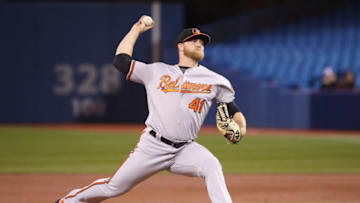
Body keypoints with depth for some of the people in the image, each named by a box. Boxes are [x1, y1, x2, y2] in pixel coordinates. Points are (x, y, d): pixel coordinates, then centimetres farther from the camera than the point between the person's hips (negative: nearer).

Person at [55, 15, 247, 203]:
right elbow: (121, 60, 9)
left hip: (186, 150, 0)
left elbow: (232, 107, 11)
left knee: (211, 166, -30)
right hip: (152, 146, 0)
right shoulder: (157, 72, 10)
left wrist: (240, 127, -10)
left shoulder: (213, 80, 9)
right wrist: (136, 30, 17)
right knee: (114, 187, 3)